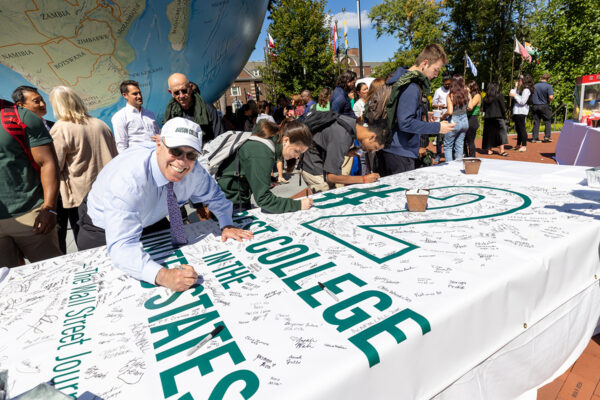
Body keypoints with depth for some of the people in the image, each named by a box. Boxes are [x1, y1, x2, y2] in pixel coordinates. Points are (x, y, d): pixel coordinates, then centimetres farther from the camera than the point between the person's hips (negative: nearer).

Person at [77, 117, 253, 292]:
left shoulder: (193, 169, -25)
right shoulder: (127, 179, -41)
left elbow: (214, 195, -5)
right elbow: (121, 246, -46)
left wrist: (226, 225, -23)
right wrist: (162, 276, -61)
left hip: (151, 221, 4)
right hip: (103, 231, -4)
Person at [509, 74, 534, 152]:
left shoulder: (526, 90, -12)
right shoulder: (521, 89, 16)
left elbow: (522, 102, -17)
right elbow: (512, 94, 17)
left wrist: (515, 95, -12)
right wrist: (516, 87, 15)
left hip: (521, 112, -10)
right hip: (517, 112, 10)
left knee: (522, 128, -6)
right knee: (518, 129, 15)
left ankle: (524, 146, -1)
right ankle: (518, 145, 25)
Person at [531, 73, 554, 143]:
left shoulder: (535, 86, 2)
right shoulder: (548, 86, -9)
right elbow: (550, 97, -17)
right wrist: (549, 100, 3)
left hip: (535, 106, 3)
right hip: (544, 106, -3)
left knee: (536, 122, 7)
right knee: (547, 121, 10)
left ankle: (534, 138, 7)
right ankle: (547, 136, 6)